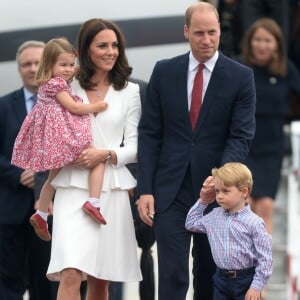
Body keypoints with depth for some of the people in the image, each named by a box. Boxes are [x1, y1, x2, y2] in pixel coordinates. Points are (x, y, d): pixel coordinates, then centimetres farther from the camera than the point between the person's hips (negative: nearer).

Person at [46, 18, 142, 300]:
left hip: (111, 190, 2)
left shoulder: (129, 92, 9)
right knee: (71, 275, -16)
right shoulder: (66, 88, 6)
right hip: (74, 189, -2)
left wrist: (107, 155, -12)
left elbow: (135, 147, 5)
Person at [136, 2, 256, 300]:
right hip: (171, 190, 0)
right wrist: (145, 189, -4)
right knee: (172, 275, -7)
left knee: (209, 275, 9)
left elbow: (241, 136, -6)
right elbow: (149, 133, 4)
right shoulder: (164, 72, 4)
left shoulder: (240, 77, -1)